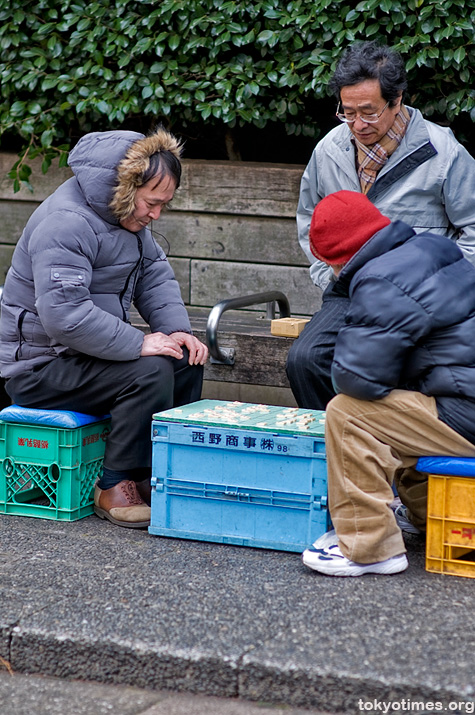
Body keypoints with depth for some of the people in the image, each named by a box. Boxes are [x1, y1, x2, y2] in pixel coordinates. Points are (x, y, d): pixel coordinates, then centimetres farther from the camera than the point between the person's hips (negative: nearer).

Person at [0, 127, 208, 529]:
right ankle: (117, 488, -17)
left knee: (186, 357, -1)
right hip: (39, 366, -10)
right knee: (151, 371, -27)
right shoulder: (67, 223, -25)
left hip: (85, 350, 10)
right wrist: (139, 344, -30)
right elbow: (63, 314, -33)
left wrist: (178, 330, -5)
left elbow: (154, 273, 13)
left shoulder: (130, 215, 8)